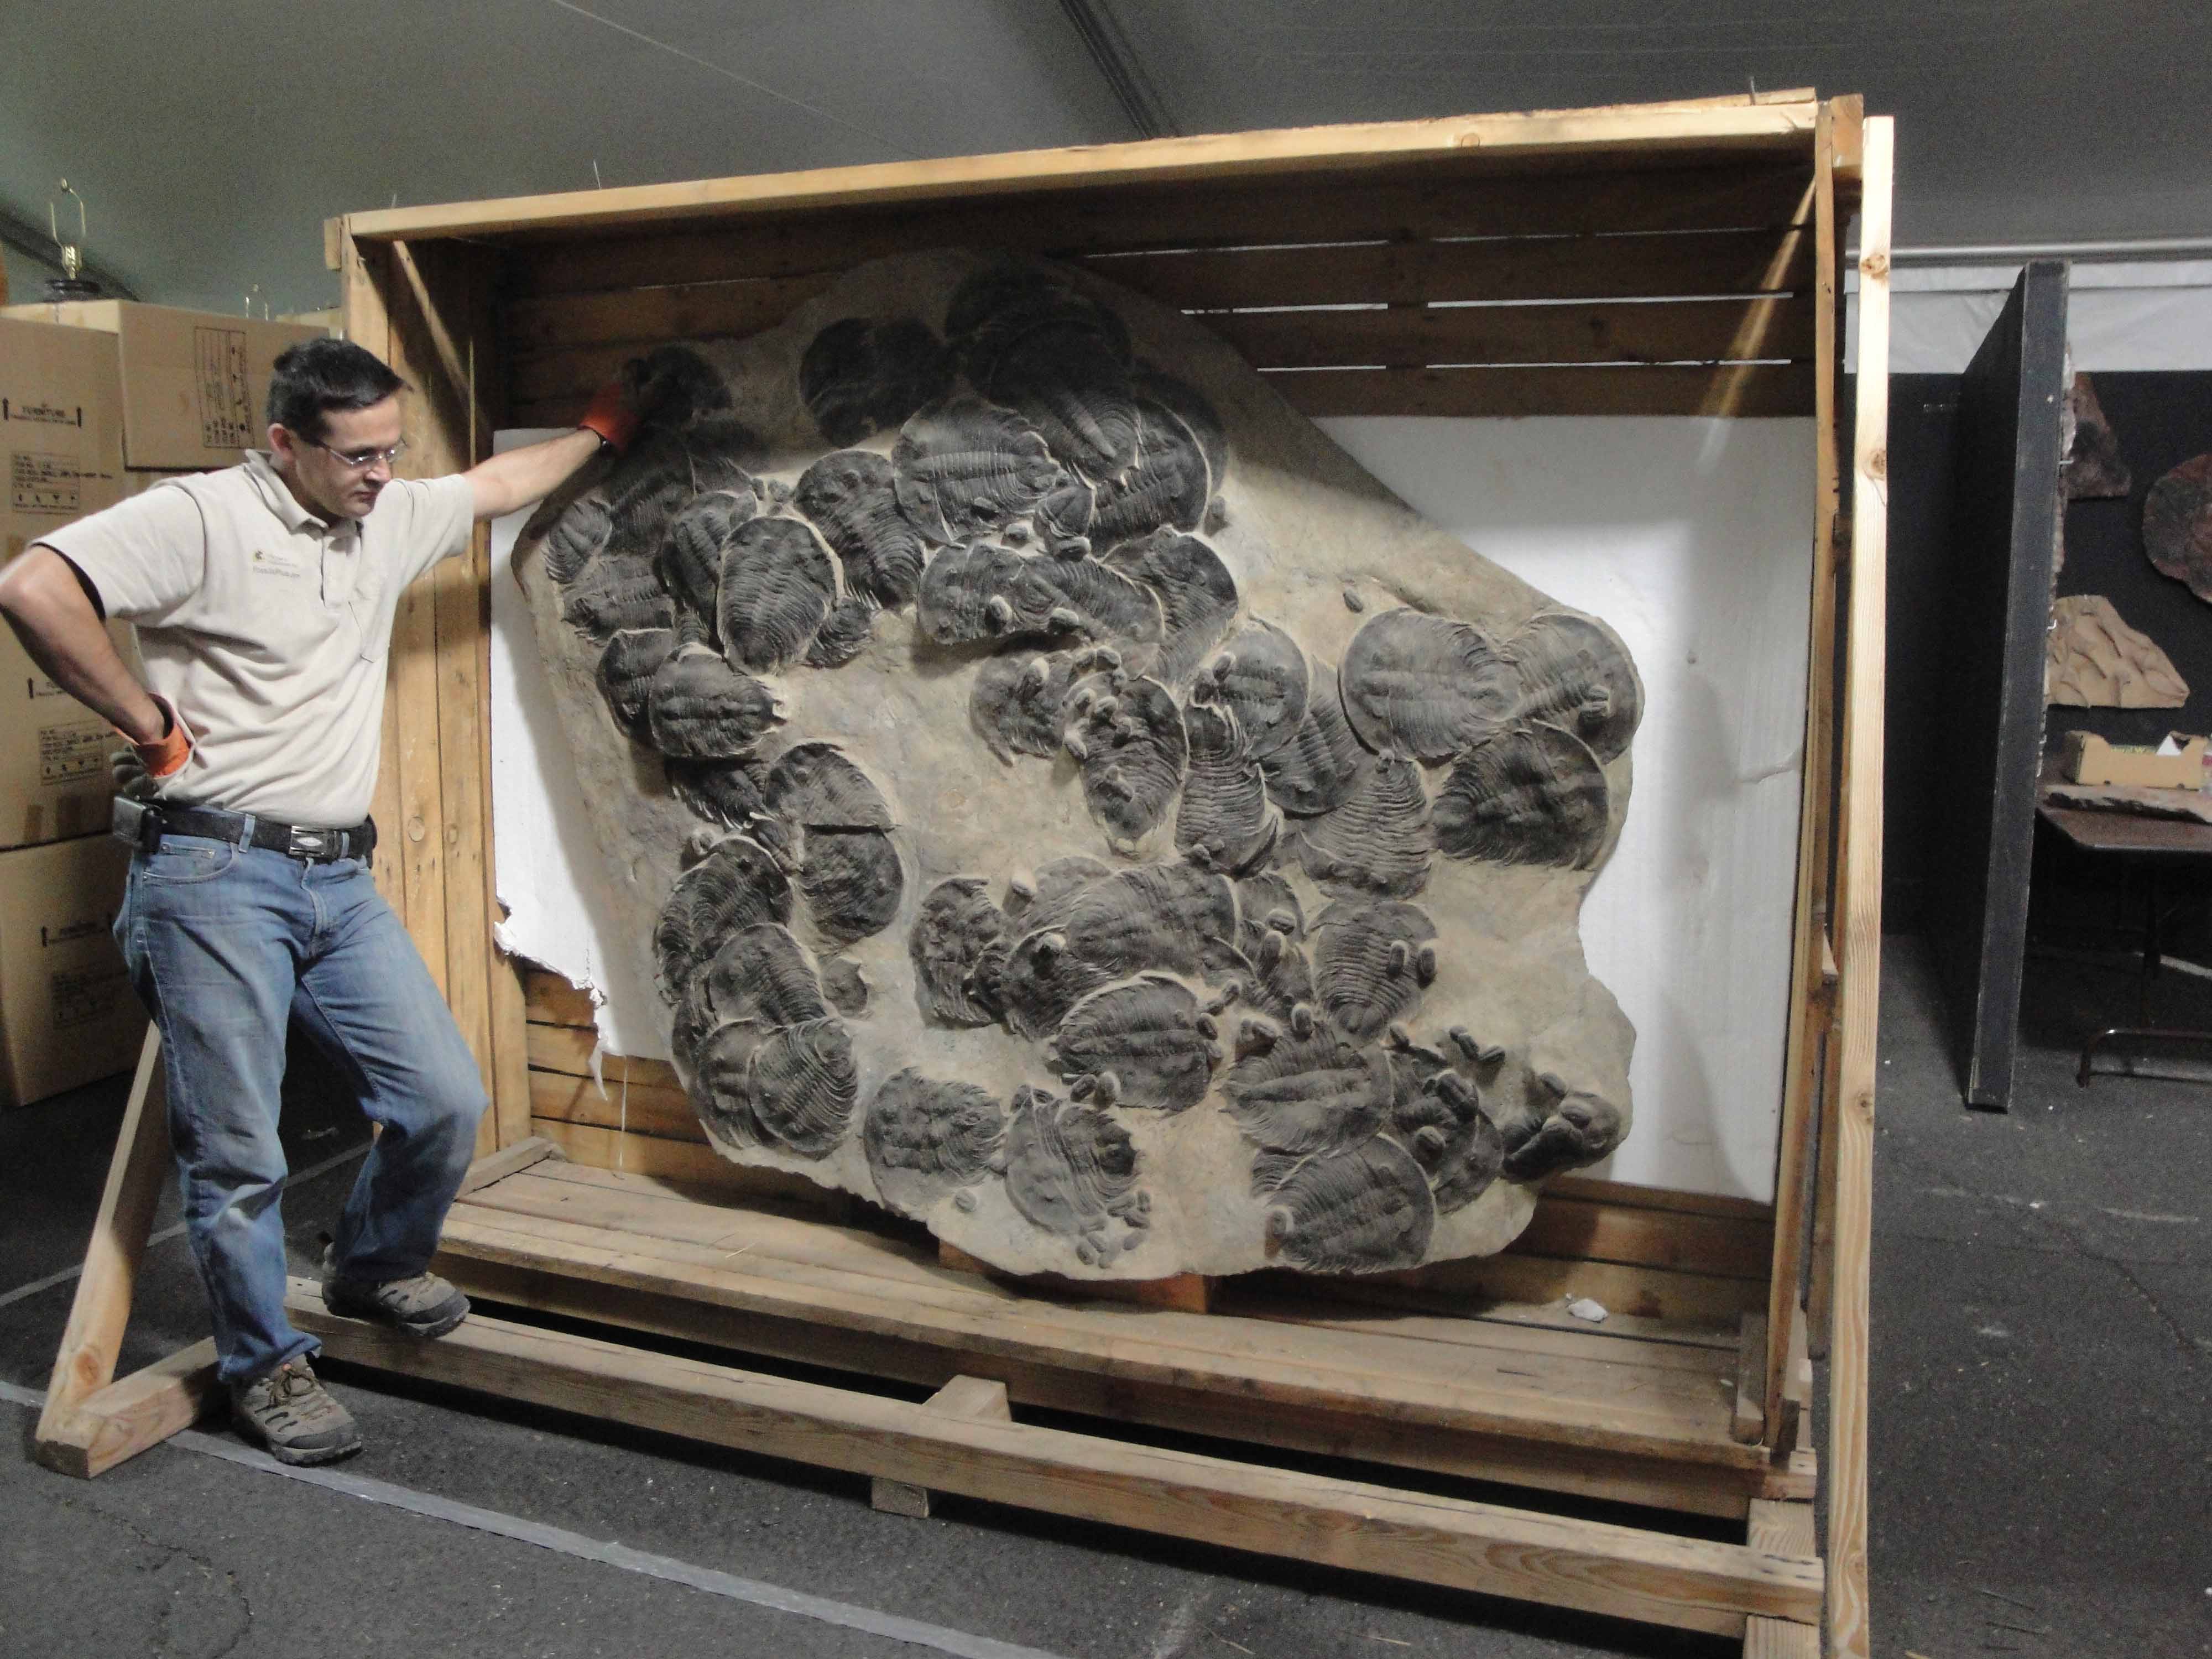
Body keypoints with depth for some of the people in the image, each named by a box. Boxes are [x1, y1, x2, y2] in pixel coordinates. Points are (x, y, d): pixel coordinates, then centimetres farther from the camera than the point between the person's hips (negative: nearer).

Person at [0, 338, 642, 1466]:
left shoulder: (388, 518, 13)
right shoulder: (202, 516, -9)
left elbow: (498, 486, 30)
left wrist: (597, 433, 40)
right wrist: (152, 724, -14)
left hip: (339, 879, 7)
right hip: (216, 875, -6)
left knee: (446, 1100, 5)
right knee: (237, 1153, 2)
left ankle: (373, 1269, 33)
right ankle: (264, 1367, 22)